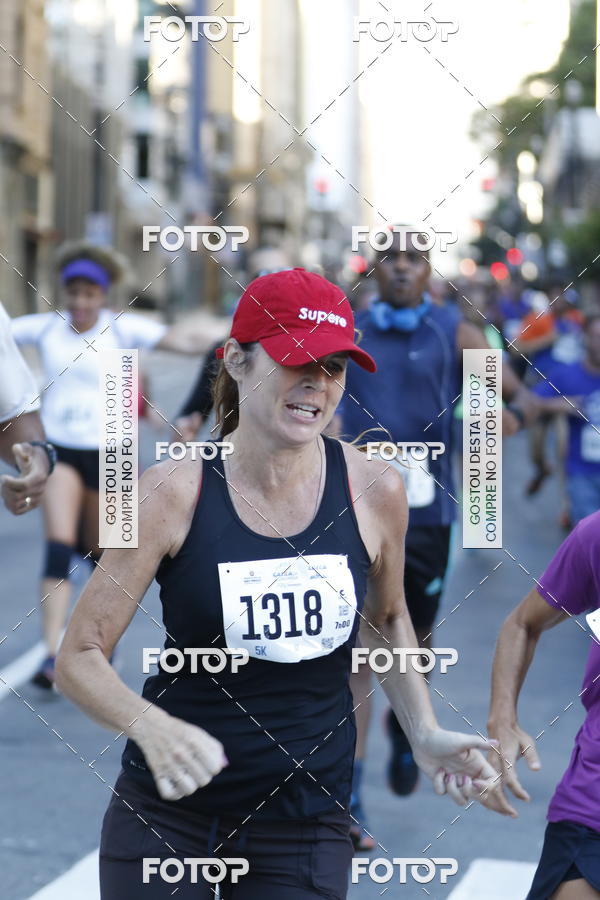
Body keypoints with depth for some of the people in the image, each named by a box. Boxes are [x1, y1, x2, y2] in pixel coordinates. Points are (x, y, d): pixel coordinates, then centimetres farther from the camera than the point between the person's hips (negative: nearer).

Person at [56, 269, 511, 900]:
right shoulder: (174, 491, -13)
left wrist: (425, 735, 3)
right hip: (167, 815, -2)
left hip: (307, 824, 2)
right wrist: (150, 727, -29)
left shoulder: (374, 492, -5)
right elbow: (79, 658, -10)